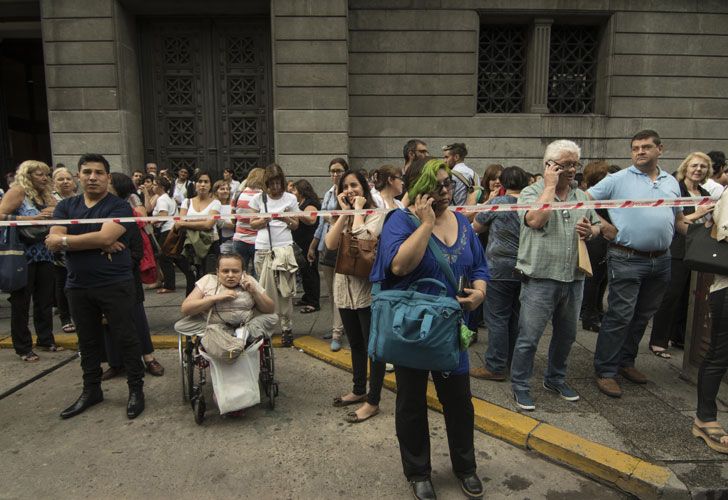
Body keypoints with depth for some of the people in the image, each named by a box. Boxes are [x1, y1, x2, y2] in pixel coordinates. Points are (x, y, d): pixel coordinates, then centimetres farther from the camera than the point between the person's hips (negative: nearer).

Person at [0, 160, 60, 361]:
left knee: (45, 300, 12)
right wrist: (32, 218, -21)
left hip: (44, 255, 6)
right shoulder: (17, 192, -7)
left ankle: (46, 340, 24)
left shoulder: (47, 196, 13)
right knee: (21, 302, 4)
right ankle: (23, 348, 12)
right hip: (23, 256, -6)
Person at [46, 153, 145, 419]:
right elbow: (53, 243, -5)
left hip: (115, 285, -5)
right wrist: (98, 244, -17)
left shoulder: (119, 206, -6)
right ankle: (91, 390, 32)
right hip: (78, 286, 5)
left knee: (125, 337, 3)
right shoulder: (65, 206, 9)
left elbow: (105, 237, -22)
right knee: (87, 341, 16)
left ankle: (136, 389, 16)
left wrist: (64, 240, -10)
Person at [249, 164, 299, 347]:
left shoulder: (290, 198, 5)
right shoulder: (258, 198, 6)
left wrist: (286, 219, -12)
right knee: (266, 289, 2)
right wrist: (264, 220, -12)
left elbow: (296, 225, 9)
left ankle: (286, 327, 9)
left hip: (284, 247, 0)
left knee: (284, 289, 0)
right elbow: (252, 223, 8)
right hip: (263, 249, 1)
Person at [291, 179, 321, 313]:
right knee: (304, 271, 16)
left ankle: (314, 303, 1)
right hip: (301, 245, 10)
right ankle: (307, 298, 28)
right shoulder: (301, 204, 18)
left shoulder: (310, 204, -13)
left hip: (309, 245, -10)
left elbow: (311, 219, -31)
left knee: (310, 272, -5)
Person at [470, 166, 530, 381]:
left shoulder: (497, 203, -10)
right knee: (517, 316, 16)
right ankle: (515, 361, 29)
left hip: (500, 268, -5)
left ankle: (495, 367, 5)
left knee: (497, 318, 0)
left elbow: (476, 228, 2)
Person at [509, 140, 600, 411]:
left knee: (566, 335, 19)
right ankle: (520, 386, 17)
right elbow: (535, 220, -25)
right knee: (529, 337, 0)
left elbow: (596, 226, 19)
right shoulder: (531, 192, -6)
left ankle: (555, 378, 38)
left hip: (574, 279, 6)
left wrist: (590, 231, -5)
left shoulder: (582, 196, 12)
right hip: (540, 278, -6)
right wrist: (550, 186, -15)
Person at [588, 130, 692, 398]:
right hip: (627, 259, -6)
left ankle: (626, 361, 30)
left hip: (661, 261, 6)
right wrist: (603, 226, -12)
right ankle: (605, 371, 4)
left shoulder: (672, 182, 14)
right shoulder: (618, 179, -3)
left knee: (643, 315, 15)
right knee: (620, 316, -6)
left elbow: (679, 219, 22)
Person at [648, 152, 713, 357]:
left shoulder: (705, 194, 15)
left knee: (689, 297, 11)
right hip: (678, 251, -7)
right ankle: (658, 341, 1)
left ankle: (679, 337, 24)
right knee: (671, 296, -6)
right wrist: (695, 216, -22)